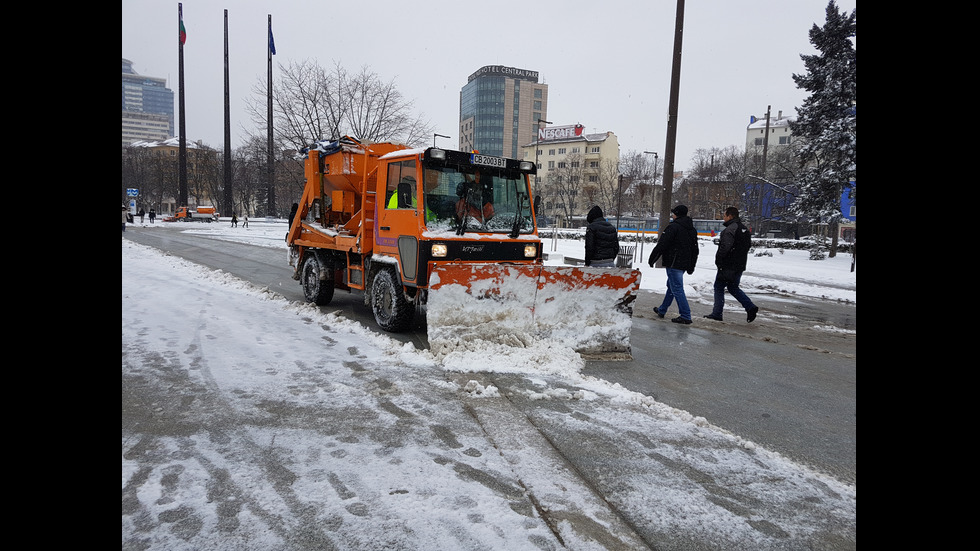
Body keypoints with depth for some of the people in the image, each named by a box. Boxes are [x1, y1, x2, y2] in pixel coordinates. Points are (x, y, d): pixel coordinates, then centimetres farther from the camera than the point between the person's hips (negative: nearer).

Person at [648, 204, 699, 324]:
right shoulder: (692, 229, 14)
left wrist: (652, 259, -5)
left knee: (677, 289, -6)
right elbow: (695, 250, 19)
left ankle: (685, 316, -7)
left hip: (674, 264, -9)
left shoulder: (673, 227, -13)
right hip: (685, 264, 9)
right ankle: (662, 310, 33)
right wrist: (691, 267, 24)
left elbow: (661, 245, -15)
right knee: (671, 286, 20)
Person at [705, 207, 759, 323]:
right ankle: (750, 307, 6)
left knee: (719, 287, 4)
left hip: (728, 265, -8)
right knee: (733, 288, 19)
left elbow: (724, 248, -25)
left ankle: (717, 313, 6)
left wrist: (718, 261, -13)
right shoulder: (745, 229, 12)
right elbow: (749, 245, 20)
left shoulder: (729, 230, -18)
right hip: (740, 265, 8)